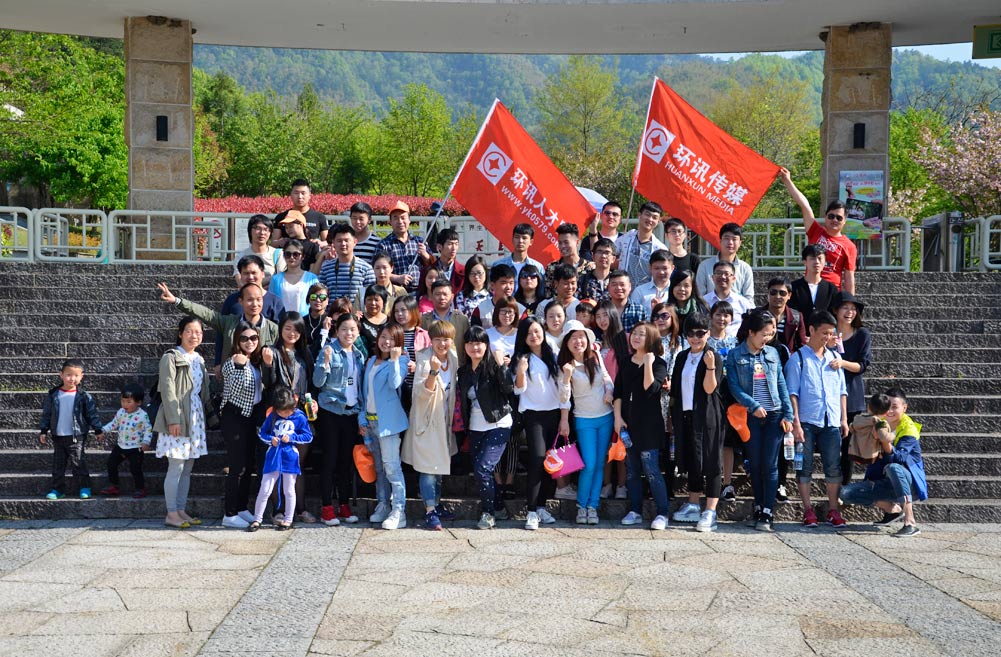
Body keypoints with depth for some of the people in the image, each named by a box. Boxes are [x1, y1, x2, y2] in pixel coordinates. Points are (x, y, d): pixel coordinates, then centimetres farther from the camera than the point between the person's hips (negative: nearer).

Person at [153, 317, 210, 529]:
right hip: (177, 419, -7)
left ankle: (181, 511, 17)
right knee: (176, 467, -6)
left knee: (187, 468, 10)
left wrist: (206, 415, 13)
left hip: (195, 419, 7)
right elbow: (167, 390, -13)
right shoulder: (171, 357, -7)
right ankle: (171, 514, 1)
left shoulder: (199, 360, 15)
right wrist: (173, 419, -19)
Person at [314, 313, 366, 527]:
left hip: (351, 412, 5)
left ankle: (344, 505, 17)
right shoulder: (329, 350, -5)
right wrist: (326, 361, -24)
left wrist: (363, 414, 9)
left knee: (347, 459, 9)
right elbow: (318, 382, -9)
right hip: (330, 411, -5)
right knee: (330, 458, -3)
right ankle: (326, 507, 3)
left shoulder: (359, 355, 12)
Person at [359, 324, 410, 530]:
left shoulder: (400, 361, -3)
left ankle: (398, 512, -12)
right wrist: (362, 418, 12)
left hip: (388, 420, -7)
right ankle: (382, 506, 21)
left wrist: (394, 359, -21)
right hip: (370, 420, 7)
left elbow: (394, 383, -21)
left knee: (391, 466, -11)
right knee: (379, 467, 13)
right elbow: (365, 391, 17)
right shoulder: (372, 361, 16)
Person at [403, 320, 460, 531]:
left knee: (439, 465, 16)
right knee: (428, 467, -7)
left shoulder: (453, 358, 2)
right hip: (426, 420, -7)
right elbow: (422, 392, -27)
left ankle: (437, 506, 27)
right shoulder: (425, 360, -17)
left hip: (444, 419, 7)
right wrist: (433, 371, -40)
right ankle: (430, 512, -3)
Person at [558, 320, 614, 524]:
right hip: (584, 420, -4)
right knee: (589, 465, -10)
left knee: (600, 464, 6)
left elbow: (607, 377, 14)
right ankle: (582, 506, 9)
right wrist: (566, 377, -26)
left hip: (606, 417, 4)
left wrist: (609, 391, -4)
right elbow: (563, 397, -11)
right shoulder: (565, 365, -10)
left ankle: (593, 506, 15)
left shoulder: (596, 357, 0)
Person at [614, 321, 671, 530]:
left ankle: (662, 514, -2)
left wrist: (648, 363, -20)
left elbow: (650, 389, -18)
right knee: (631, 470, 9)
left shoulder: (658, 363, -3)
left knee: (651, 470, -8)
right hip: (628, 423, 5)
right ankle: (635, 511, 17)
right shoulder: (626, 363, 12)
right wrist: (618, 417, 0)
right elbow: (617, 393, 10)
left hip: (649, 424, -5)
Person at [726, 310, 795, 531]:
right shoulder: (735, 355, -1)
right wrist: (753, 405, -17)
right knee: (755, 465, 6)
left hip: (774, 415, 1)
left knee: (770, 465, -2)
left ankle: (766, 514, -2)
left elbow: (781, 385, 7)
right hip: (751, 417, -1)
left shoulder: (772, 353, 7)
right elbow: (734, 387, -6)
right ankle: (759, 508, 18)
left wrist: (788, 414, 2)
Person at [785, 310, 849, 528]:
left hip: (831, 422, 4)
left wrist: (844, 419, 10)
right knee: (805, 466, 2)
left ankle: (833, 510, 12)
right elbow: (792, 393, -4)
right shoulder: (798, 358, -1)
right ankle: (808, 510, 9)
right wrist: (795, 422, -10)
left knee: (834, 467, 3)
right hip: (806, 421, -3)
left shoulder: (834, 358, 13)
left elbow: (842, 391, 17)